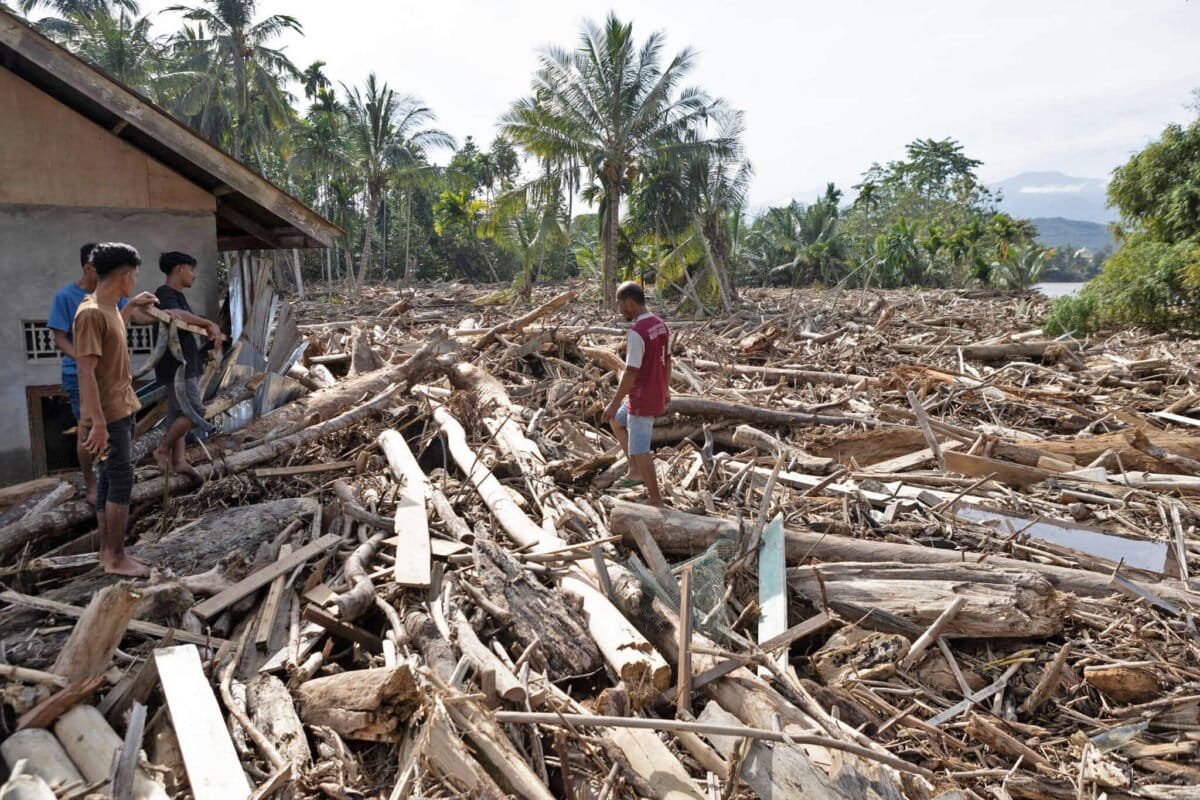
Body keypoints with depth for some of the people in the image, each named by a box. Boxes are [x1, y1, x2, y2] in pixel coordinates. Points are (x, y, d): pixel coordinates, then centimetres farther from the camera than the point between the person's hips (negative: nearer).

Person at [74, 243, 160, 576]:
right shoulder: (90, 313, -20)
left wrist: (132, 306, 33)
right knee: (121, 482, -4)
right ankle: (116, 558, 5)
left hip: (122, 409, 10)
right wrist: (98, 422, -26)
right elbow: (86, 371, -24)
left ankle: (107, 552, 21)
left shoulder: (108, 307, 9)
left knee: (110, 480, 13)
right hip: (108, 415, -10)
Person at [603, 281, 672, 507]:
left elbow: (630, 373, -23)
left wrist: (614, 404, -15)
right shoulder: (661, 325, 4)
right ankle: (635, 472, 26)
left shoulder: (637, 333, -24)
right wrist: (665, 389, 25)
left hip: (642, 400, -10)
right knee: (616, 420, 27)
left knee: (640, 452, 1)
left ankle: (656, 501, 11)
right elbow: (667, 361, 13)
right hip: (656, 395, 10)